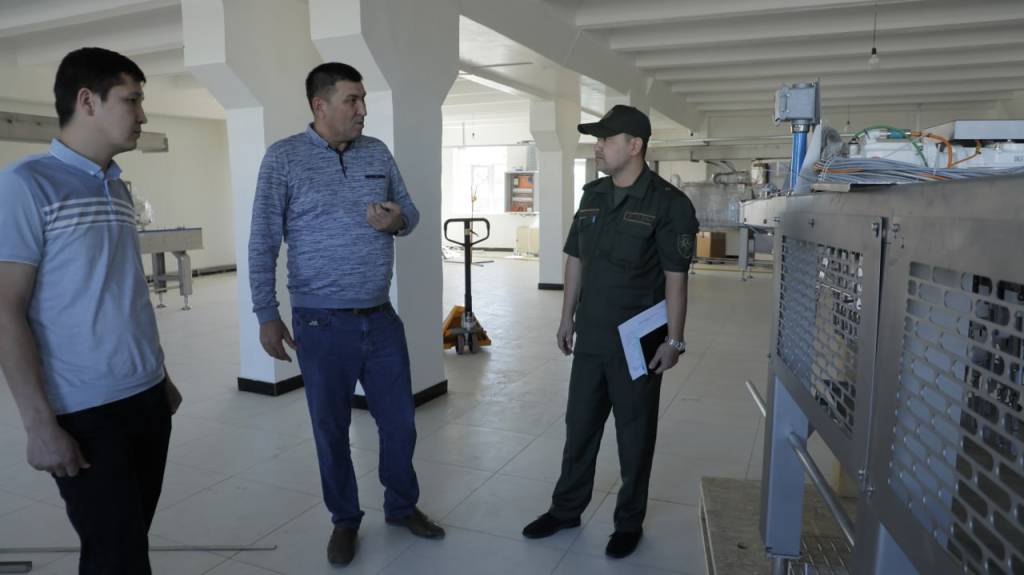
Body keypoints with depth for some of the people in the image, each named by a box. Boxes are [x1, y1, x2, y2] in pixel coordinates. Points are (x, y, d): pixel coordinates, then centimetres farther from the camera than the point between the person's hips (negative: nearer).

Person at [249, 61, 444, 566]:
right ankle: (345, 521, 32)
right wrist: (267, 316, -9)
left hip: (382, 318, 4)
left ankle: (402, 506, 36)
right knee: (331, 430, 11)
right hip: (322, 323, -3)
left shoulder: (378, 153, 5)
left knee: (400, 421, 13)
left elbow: (410, 211, 14)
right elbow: (262, 244, -6)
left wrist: (398, 220, -10)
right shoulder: (284, 158, -6)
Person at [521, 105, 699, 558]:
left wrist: (673, 340, -14)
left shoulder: (668, 203, -12)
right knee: (579, 426, 16)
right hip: (591, 337, 6)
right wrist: (567, 317, 11)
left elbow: (675, 277, -13)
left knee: (634, 435, 10)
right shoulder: (592, 195, 6)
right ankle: (566, 509, 33)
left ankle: (629, 522, 29)